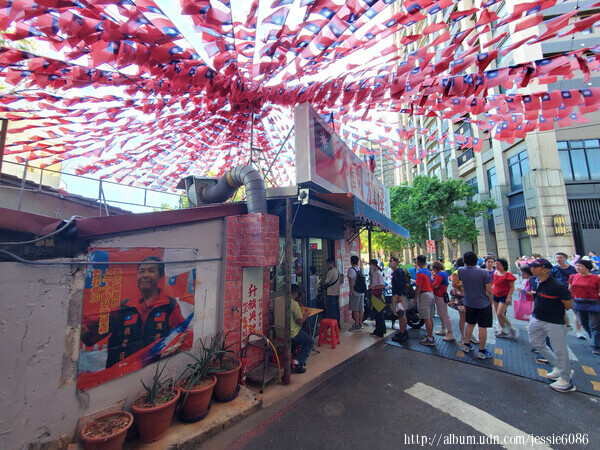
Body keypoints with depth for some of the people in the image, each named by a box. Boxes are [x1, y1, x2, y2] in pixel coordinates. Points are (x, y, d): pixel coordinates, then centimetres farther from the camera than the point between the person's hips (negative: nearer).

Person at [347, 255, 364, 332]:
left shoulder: (351, 269, -13)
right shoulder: (360, 269, 9)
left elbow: (351, 280, -22)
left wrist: (352, 290, -19)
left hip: (355, 293, -7)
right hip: (362, 292, 8)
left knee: (355, 310, 1)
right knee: (361, 309, 14)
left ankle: (357, 326, 6)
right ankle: (360, 324, 24)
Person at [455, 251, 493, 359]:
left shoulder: (461, 271, -7)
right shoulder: (484, 272, -15)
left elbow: (454, 284, 1)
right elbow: (489, 291, -11)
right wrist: (491, 303, 3)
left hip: (469, 303, 3)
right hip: (483, 304, -3)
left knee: (470, 324, 20)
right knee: (482, 327, 6)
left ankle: (466, 345, 29)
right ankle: (482, 351, 16)